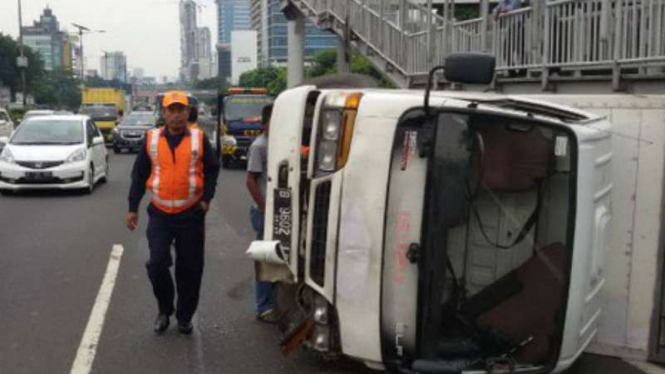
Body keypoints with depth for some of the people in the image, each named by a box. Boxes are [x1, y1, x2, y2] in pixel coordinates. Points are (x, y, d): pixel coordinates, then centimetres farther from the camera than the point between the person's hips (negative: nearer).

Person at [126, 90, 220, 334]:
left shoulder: (199, 139, 1)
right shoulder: (151, 139, 4)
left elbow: (212, 170, 7)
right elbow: (139, 175, 8)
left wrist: (206, 198, -6)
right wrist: (133, 208, 5)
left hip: (191, 214, 0)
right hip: (160, 214, 1)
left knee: (190, 269, 5)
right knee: (157, 264, -7)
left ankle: (185, 316, 22)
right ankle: (165, 310, 17)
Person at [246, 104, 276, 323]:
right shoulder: (259, 146, -12)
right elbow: (251, 181, -14)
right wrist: (266, 209, -17)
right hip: (265, 211, -7)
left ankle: (275, 302, 25)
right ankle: (264, 308, 9)